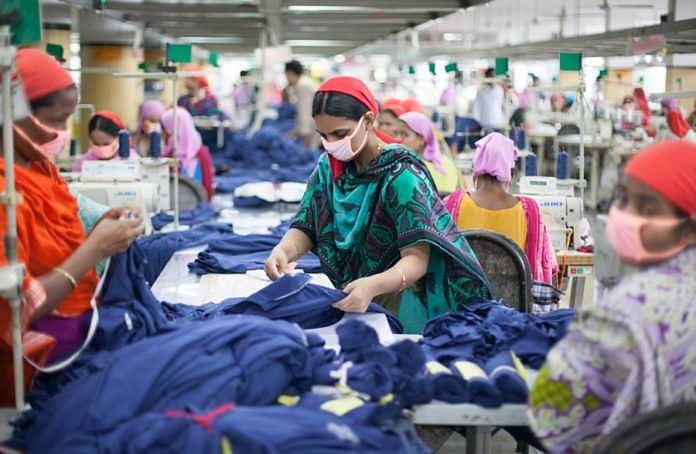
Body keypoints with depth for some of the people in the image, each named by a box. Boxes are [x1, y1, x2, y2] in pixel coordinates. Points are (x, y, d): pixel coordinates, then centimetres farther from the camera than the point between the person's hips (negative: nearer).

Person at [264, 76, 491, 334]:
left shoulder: (401, 175, -18)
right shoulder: (328, 168, 2)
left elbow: (417, 259, -24)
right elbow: (304, 229, -3)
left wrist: (372, 286, -44)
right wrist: (282, 251, -27)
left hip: (406, 301, -5)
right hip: (355, 294, 6)